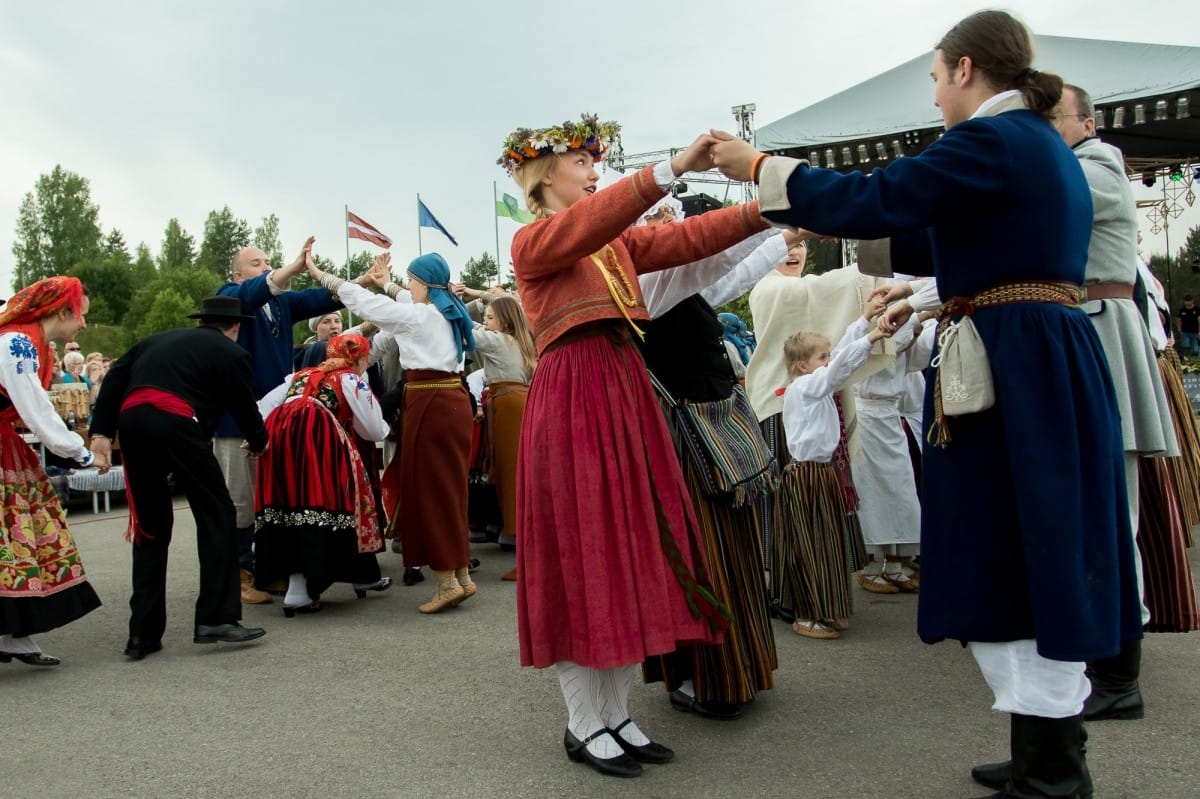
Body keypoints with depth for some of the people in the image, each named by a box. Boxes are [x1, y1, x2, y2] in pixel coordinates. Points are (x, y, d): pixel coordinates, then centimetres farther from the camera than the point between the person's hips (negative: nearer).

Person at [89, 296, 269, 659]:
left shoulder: (157, 340, 29)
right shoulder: (230, 352, 14)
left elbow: (114, 378, 16)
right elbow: (243, 406, 12)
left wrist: (102, 431, 8)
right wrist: (258, 442, 32)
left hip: (132, 420, 6)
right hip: (175, 422, -6)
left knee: (150, 526, 14)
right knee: (217, 517, 6)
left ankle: (143, 634, 14)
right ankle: (216, 618, -1)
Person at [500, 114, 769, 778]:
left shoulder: (618, 242, 18)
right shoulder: (532, 243, -2)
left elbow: (684, 239, 5)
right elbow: (584, 227, -23)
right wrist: (671, 169, -33)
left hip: (626, 396, 7)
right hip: (569, 400, -7)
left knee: (632, 554, 8)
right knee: (581, 557, -2)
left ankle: (616, 715, 20)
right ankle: (584, 725, 12)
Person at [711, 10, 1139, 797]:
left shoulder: (989, 141, -11)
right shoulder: (1044, 144, 20)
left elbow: (872, 201, -15)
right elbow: (936, 238, 24)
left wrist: (758, 166, -5)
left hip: (1011, 373, -10)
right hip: (1053, 367, 10)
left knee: (1012, 564, -1)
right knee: (1040, 563, 14)